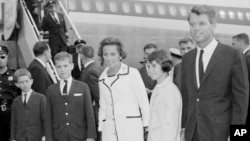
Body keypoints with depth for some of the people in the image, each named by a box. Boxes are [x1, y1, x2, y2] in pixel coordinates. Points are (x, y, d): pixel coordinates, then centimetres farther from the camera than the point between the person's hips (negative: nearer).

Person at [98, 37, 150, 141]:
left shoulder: (132, 73, -1)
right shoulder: (102, 79, 13)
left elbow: (144, 102, 0)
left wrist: (146, 127, -3)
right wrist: (100, 129, 16)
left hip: (131, 129, -4)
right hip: (109, 131, 4)